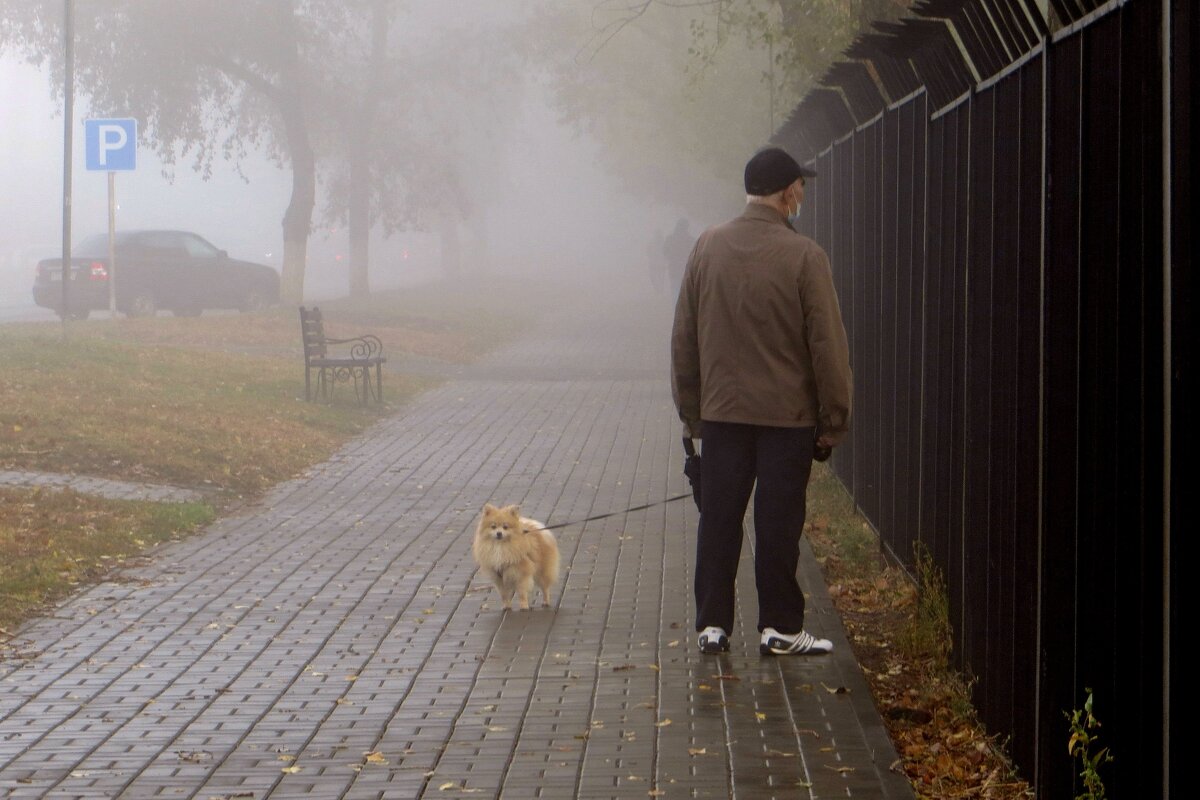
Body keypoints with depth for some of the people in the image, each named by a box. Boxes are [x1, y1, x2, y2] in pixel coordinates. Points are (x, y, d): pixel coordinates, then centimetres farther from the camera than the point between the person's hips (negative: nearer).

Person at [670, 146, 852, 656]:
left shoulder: (708, 247, 1)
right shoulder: (803, 256, -11)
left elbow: (683, 338, 7)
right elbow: (827, 345, -10)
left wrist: (690, 410, 15)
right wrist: (834, 419, -2)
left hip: (721, 410, 3)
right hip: (787, 415, -3)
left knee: (717, 520, 9)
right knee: (778, 524, 3)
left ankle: (712, 624, 12)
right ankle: (779, 627, 9)